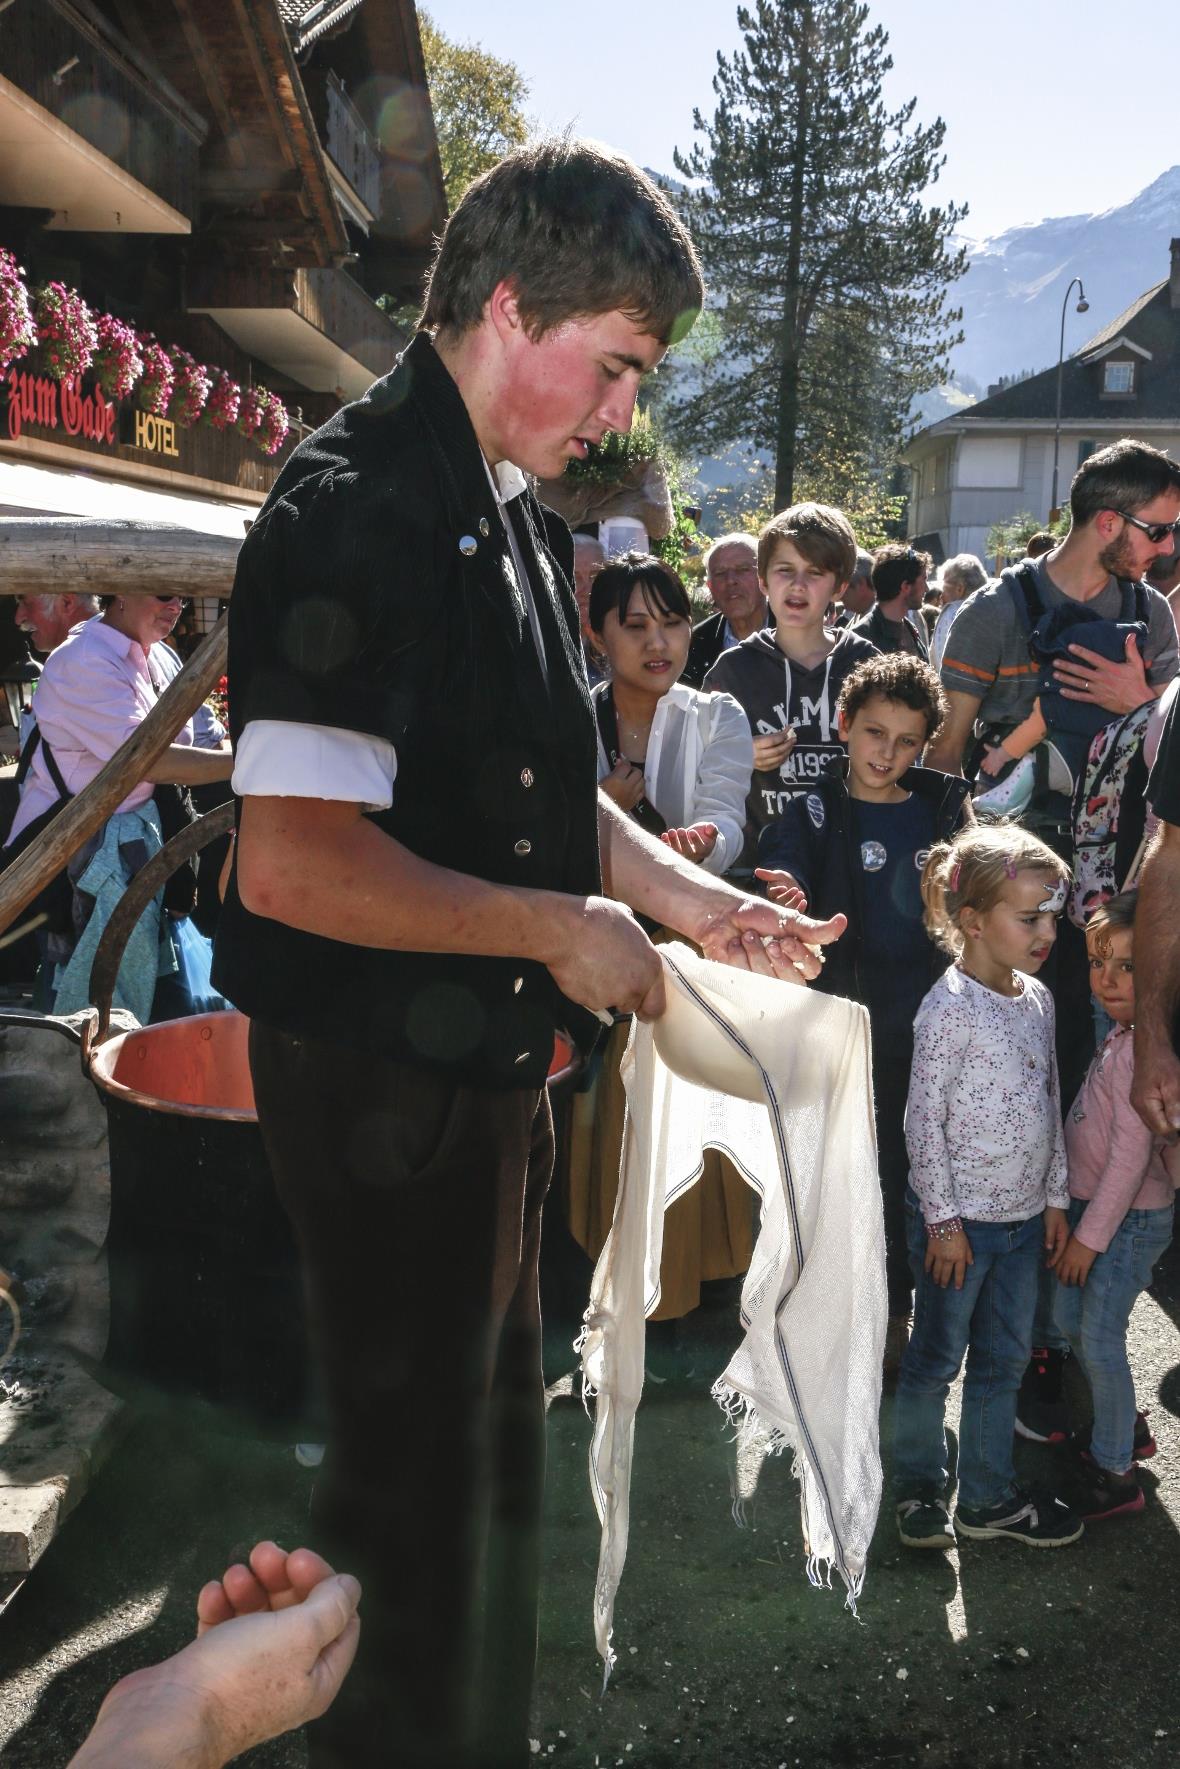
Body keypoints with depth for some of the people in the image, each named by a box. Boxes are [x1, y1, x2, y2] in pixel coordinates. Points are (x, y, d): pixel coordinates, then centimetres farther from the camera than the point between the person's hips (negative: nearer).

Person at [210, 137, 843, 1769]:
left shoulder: (512, 515, 11)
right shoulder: (356, 511, -21)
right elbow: (295, 863, -30)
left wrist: (691, 900, 5)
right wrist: (561, 929, -20)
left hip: (488, 1064, 10)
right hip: (382, 1079, -10)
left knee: (493, 1440, 24)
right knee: (414, 1473, 8)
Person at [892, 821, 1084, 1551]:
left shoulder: (1038, 999, 3)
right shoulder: (949, 1009, -19)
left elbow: (1051, 1106, 11)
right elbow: (924, 1121, -16)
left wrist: (1056, 1197, 11)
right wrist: (943, 1220, -14)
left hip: (1024, 1217, 7)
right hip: (959, 1219, -7)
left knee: (1005, 1359, 16)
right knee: (936, 1358, 10)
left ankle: (988, 1496, 30)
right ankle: (920, 1485, 28)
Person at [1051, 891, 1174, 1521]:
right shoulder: (1122, 1033, 4)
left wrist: (1091, 1234, -18)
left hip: (1129, 1217, -9)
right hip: (1091, 1203, 9)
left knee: (1100, 1339, 1)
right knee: (1070, 1320, 19)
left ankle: (1115, 1474, 18)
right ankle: (1126, 1428, 38)